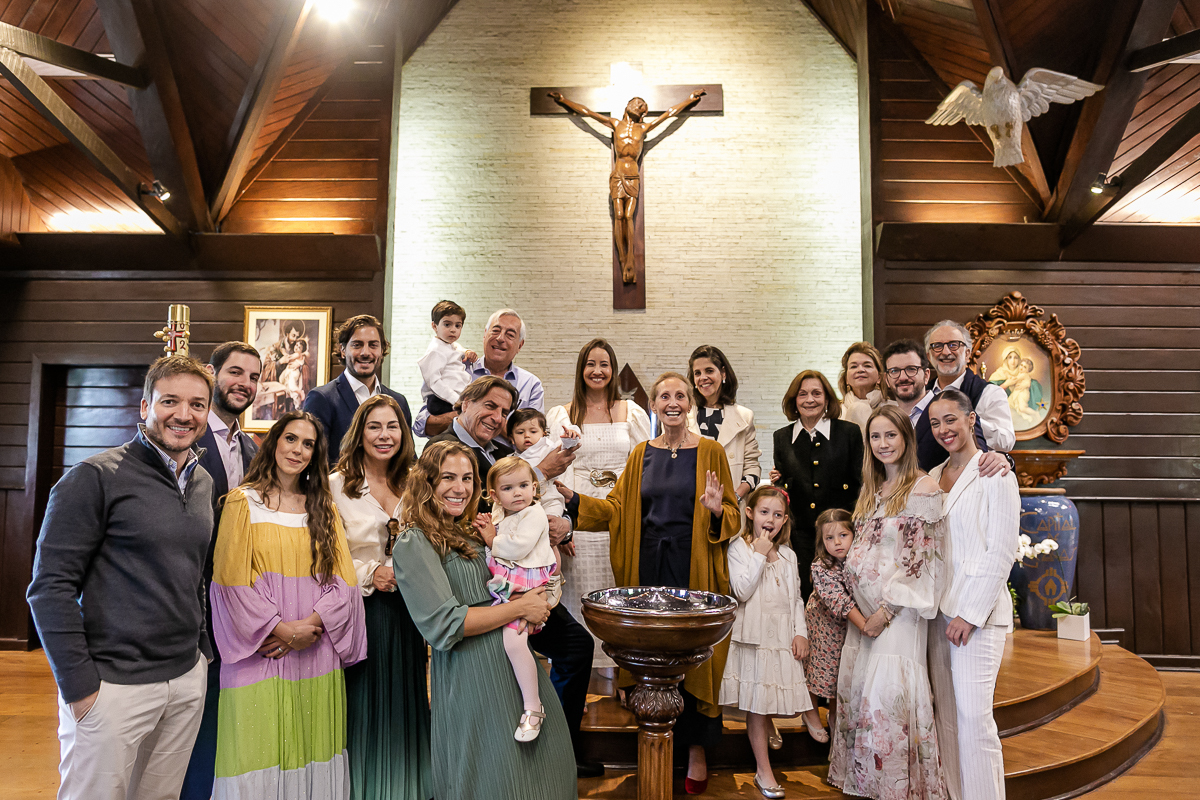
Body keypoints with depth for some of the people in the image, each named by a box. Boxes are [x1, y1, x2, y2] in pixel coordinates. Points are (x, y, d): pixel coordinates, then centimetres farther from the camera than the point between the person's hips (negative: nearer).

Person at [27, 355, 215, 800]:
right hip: (112, 685, -6)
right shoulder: (97, 477, -11)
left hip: (188, 680, 6)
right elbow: (51, 585, -13)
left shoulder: (202, 482, 9)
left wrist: (201, 648, 13)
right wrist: (79, 685, -14)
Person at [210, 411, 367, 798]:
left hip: (317, 655, 3)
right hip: (260, 653, -3)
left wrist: (312, 625, -11)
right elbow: (233, 580, -6)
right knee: (260, 756, 0)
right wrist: (282, 628, -13)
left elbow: (342, 581, 5)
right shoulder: (244, 501, 1)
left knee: (313, 754, 7)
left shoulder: (323, 508, 12)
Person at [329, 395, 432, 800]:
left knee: (405, 702, 12)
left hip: (406, 610, 4)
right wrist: (369, 575, -15)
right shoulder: (337, 485, -5)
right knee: (363, 705, 5)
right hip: (361, 611, -4)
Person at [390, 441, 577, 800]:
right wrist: (520, 609, -14)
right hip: (470, 674, -7)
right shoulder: (414, 544, -11)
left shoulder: (472, 533, 13)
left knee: (542, 764, 13)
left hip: (514, 660, 7)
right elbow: (443, 625, -18)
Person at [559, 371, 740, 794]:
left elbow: (732, 516, 0)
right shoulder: (641, 454, 9)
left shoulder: (710, 451, 0)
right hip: (649, 566, 3)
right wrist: (574, 499, -3)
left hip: (694, 568, -3)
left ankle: (697, 748, 19)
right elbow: (618, 508, 8)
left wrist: (716, 511, -21)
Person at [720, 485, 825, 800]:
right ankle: (763, 771, 16)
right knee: (756, 705, 4)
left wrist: (801, 632, 2)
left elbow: (796, 598, 14)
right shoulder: (739, 548, -5)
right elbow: (743, 591, -16)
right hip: (754, 637, -4)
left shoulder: (788, 555, 12)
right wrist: (760, 555, -16)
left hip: (784, 638, 4)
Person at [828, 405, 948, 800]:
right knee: (855, 687, 10)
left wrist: (888, 608, -15)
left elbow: (919, 556, -14)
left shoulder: (923, 487, -10)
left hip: (898, 608, -7)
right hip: (862, 606, 7)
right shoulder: (872, 489, 14)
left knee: (888, 692, -5)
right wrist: (852, 603, 9)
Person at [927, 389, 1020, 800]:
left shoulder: (994, 474, -6)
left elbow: (1001, 552, -11)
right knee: (947, 716, 10)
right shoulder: (933, 477, 13)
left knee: (972, 716, -7)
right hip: (939, 610, 6)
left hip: (979, 611, -6)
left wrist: (971, 613, -14)